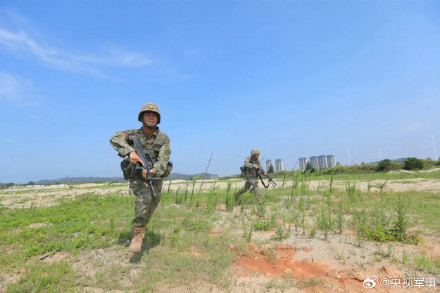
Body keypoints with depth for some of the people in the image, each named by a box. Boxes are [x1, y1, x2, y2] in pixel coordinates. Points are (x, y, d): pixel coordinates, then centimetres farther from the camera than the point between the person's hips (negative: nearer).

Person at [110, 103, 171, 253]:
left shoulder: (164, 138, -9)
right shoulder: (134, 134, -8)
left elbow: (163, 160, -20)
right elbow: (115, 138, -25)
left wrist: (153, 170, -41)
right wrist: (130, 151, -41)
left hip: (155, 178, 2)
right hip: (137, 178, -2)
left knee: (149, 211, 13)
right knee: (145, 197, -32)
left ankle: (137, 234, 41)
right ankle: (138, 233, -17)